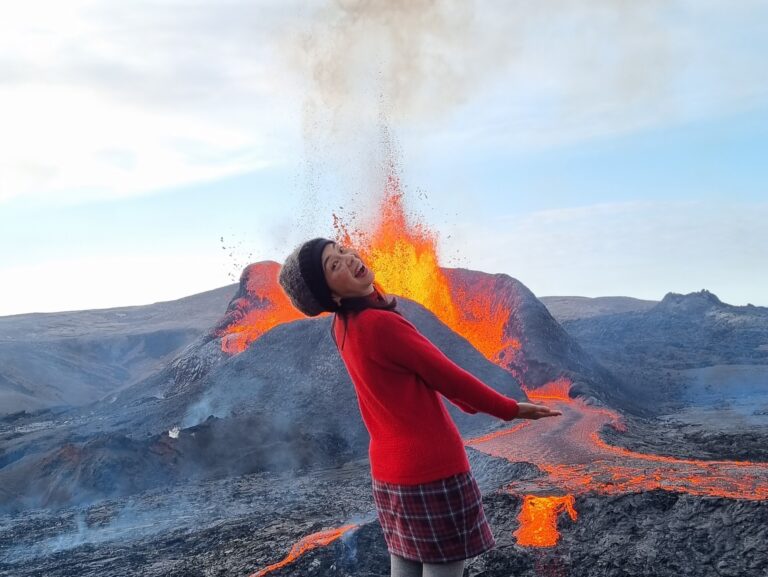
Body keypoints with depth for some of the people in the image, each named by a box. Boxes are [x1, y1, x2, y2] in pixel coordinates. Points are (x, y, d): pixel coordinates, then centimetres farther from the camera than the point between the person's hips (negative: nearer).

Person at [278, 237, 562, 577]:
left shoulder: (343, 327, 4)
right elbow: (446, 376, -13)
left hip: (390, 469, 8)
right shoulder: (380, 324, -22)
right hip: (432, 469, -8)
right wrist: (511, 409, 1)